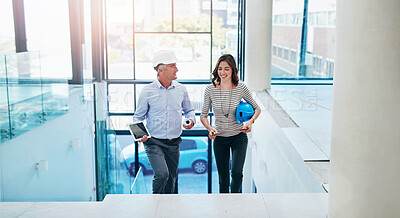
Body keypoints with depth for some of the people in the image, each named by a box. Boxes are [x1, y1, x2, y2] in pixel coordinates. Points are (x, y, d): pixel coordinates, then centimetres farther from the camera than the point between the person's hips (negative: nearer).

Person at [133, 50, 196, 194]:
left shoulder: (181, 90, 5)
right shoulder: (147, 92, -5)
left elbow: (189, 110, 20)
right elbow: (138, 117, 5)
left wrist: (191, 120, -2)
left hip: (173, 143, 4)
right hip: (154, 142, -4)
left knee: (171, 179, 10)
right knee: (162, 174, -20)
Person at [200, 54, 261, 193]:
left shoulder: (241, 88, -10)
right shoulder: (210, 90, -8)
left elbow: (256, 109, 3)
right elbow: (203, 115, 2)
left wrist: (250, 121, -17)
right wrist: (210, 129, -17)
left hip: (239, 137, -1)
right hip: (220, 139, 1)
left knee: (237, 173, -18)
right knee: (223, 180, 9)